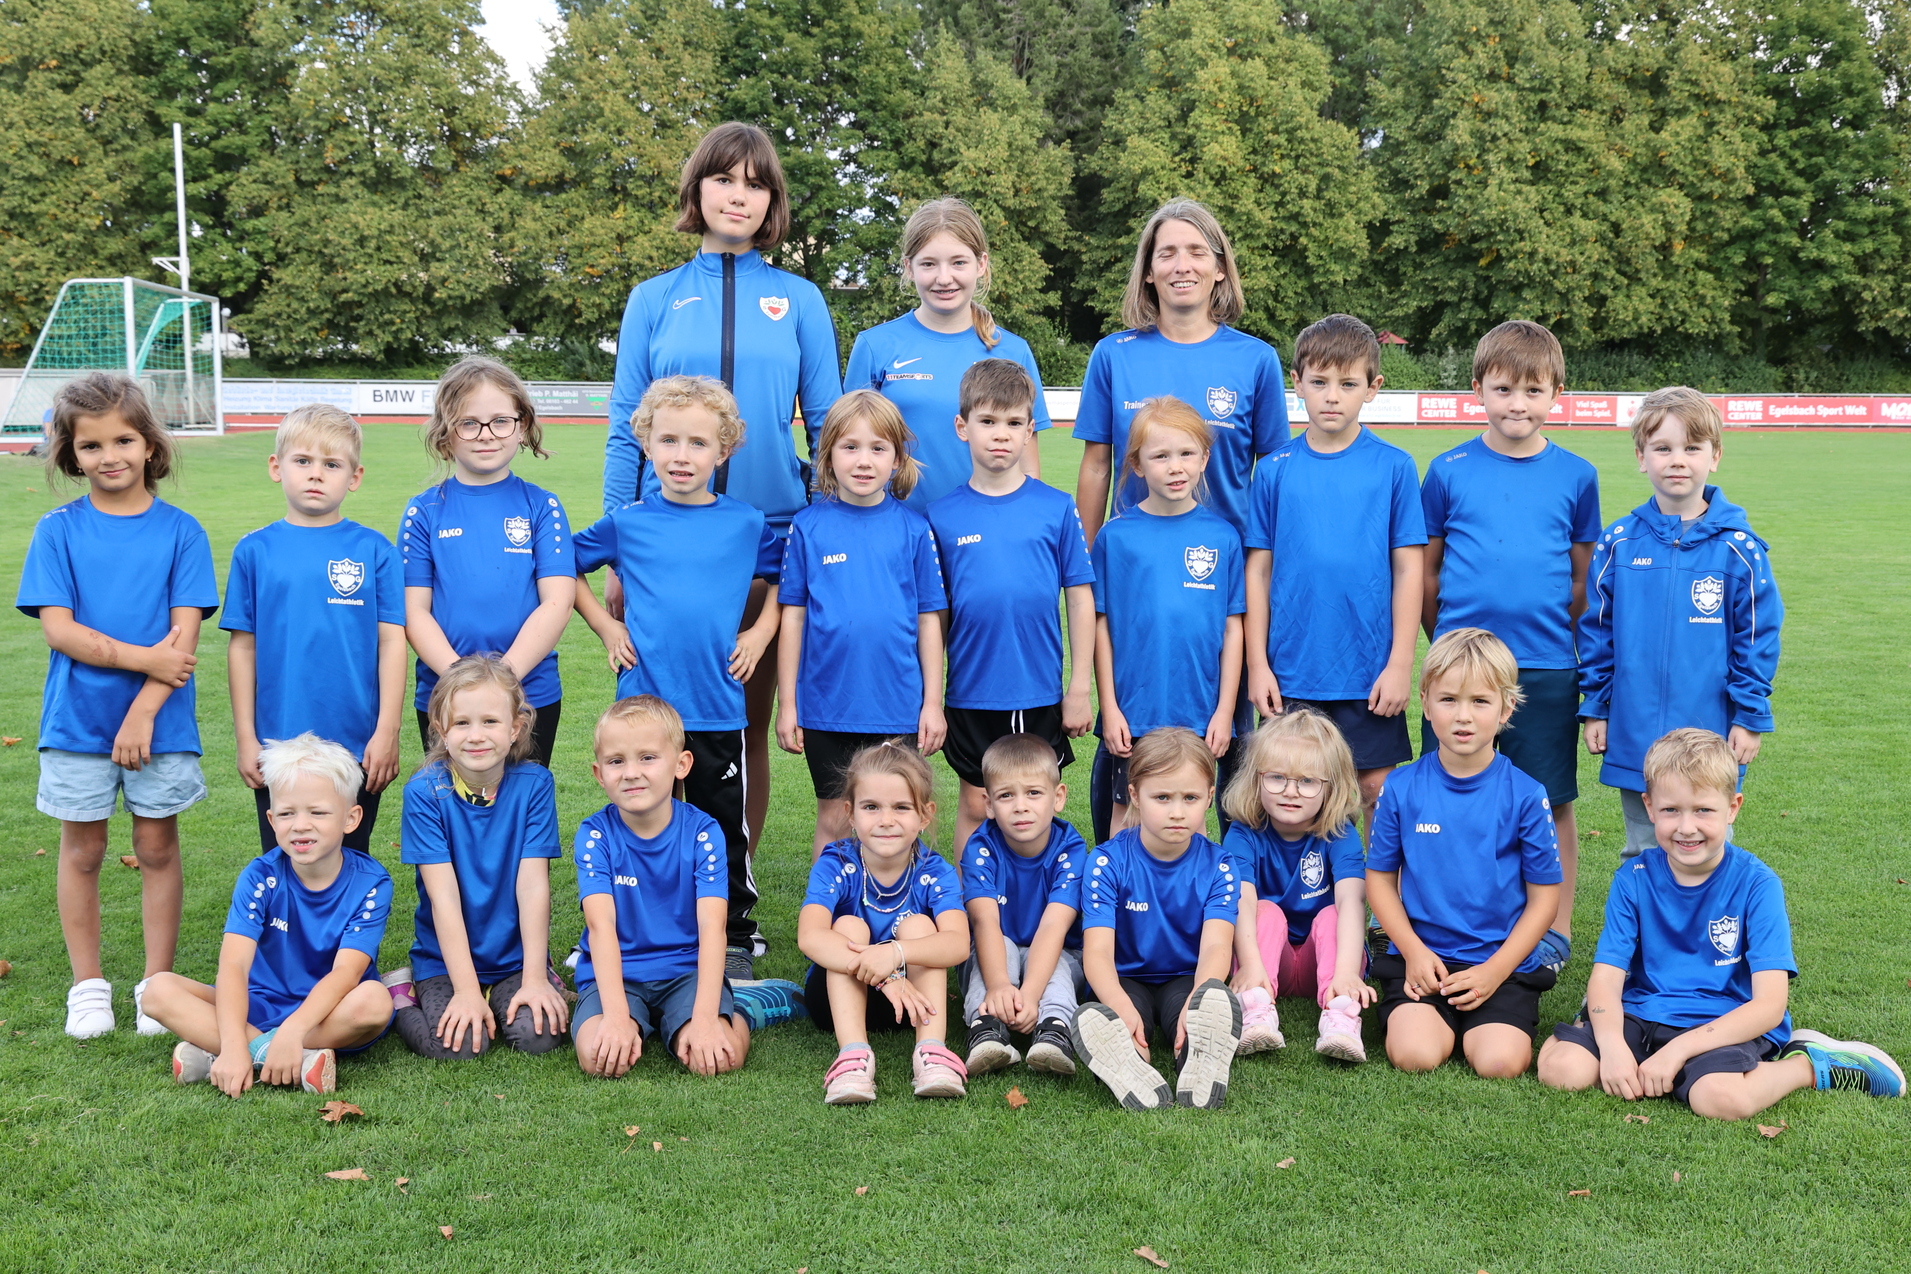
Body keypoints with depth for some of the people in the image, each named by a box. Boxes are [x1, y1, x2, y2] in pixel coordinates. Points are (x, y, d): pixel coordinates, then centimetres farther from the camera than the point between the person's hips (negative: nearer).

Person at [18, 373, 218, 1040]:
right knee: (83, 849, 9)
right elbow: (58, 629, -8)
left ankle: (156, 984, 19)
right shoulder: (58, 530, -1)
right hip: (77, 719, 1)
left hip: (159, 719, 0)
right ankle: (88, 984, 22)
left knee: (157, 846, 7)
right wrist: (145, 658, -17)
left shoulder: (179, 530, -2)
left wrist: (144, 710, -16)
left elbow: (184, 635, -8)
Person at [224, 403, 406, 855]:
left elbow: (391, 642, -2)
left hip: (358, 748, -1)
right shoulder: (254, 551, 1)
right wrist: (245, 738, 1)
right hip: (277, 745, 1)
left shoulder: (374, 550, -2)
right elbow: (242, 646, 3)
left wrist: (387, 732, -6)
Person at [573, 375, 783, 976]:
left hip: (719, 706, 0)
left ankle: (735, 937, 22)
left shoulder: (746, 524, 2)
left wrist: (760, 633, 3)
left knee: (725, 829, 8)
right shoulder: (628, 523, 1)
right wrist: (605, 625, 5)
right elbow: (566, 567, 14)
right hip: (643, 701, 0)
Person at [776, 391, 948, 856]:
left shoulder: (913, 530, 0)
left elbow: (928, 620, 3)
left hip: (898, 707, 0)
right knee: (834, 820, 11)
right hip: (827, 707, 0)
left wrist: (933, 703, 1)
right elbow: (793, 617, 2)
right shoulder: (808, 527, -1)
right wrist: (786, 703, 1)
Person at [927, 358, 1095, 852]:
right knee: (976, 806, 11)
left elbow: (1081, 599, 0)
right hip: (971, 694, 0)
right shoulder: (943, 515, -1)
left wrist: (1080, 689, -2)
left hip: (1040, 694, 0)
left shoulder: (1056, 508, -3)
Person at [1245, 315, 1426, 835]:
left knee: (1378, 790, 7)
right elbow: (1258, 570, 4)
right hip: (1292, 672, 1)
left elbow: (1408, 569, -1)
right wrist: (1257, 663, 0)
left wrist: (1400, 663, -5)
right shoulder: (1275, 470, 2)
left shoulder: (1394, 468, -2)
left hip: (1370, 673, -1)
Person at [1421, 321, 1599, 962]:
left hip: (1547, 669, 1)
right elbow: (1426, 573, 8)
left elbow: (1582, 580, 10)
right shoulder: (1448, 471, 2)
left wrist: (1546, 634, 8)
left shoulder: (1575, 476, 4)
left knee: (1553, 802, 8)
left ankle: (1556, 929, 21)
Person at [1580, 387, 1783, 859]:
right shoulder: (1618, 543, -1)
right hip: (1634, 735, 2)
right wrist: (1595, 706, 5)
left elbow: (1758, 635, -1)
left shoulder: (1738, 548, -6)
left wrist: (1750, 715, -2)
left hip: (1710, 736, -2)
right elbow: (1596, 630, 5)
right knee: (1643, 851, 15)